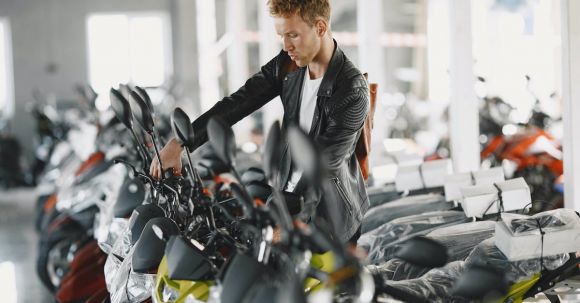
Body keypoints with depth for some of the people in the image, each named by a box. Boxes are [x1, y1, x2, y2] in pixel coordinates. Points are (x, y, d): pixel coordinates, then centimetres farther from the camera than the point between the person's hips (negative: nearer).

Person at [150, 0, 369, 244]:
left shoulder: (353, 91, -24)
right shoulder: (287, 64, -4)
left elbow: (322, 165, -29)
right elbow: (238, 103, -8)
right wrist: (179, 144, -18)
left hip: (331, 216, -6)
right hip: (290, 192, 6)